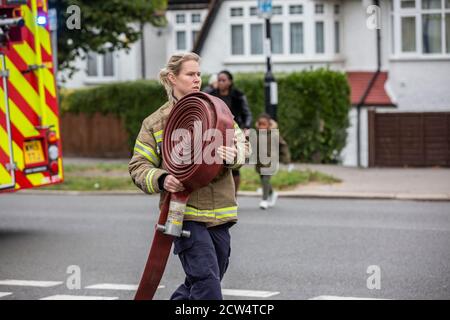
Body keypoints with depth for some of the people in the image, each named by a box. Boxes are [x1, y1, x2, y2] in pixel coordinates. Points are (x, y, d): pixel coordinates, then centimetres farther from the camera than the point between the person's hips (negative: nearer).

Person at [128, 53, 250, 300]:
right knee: (206, 280, -16)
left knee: (198, 285, 12)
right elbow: (138, 166, 4)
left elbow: (241, 143, 8)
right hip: (184, 212, -4)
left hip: (219, 213, 4)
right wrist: (161, 180, -17)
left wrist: (233, 154, -17)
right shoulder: (155, 122, 3)